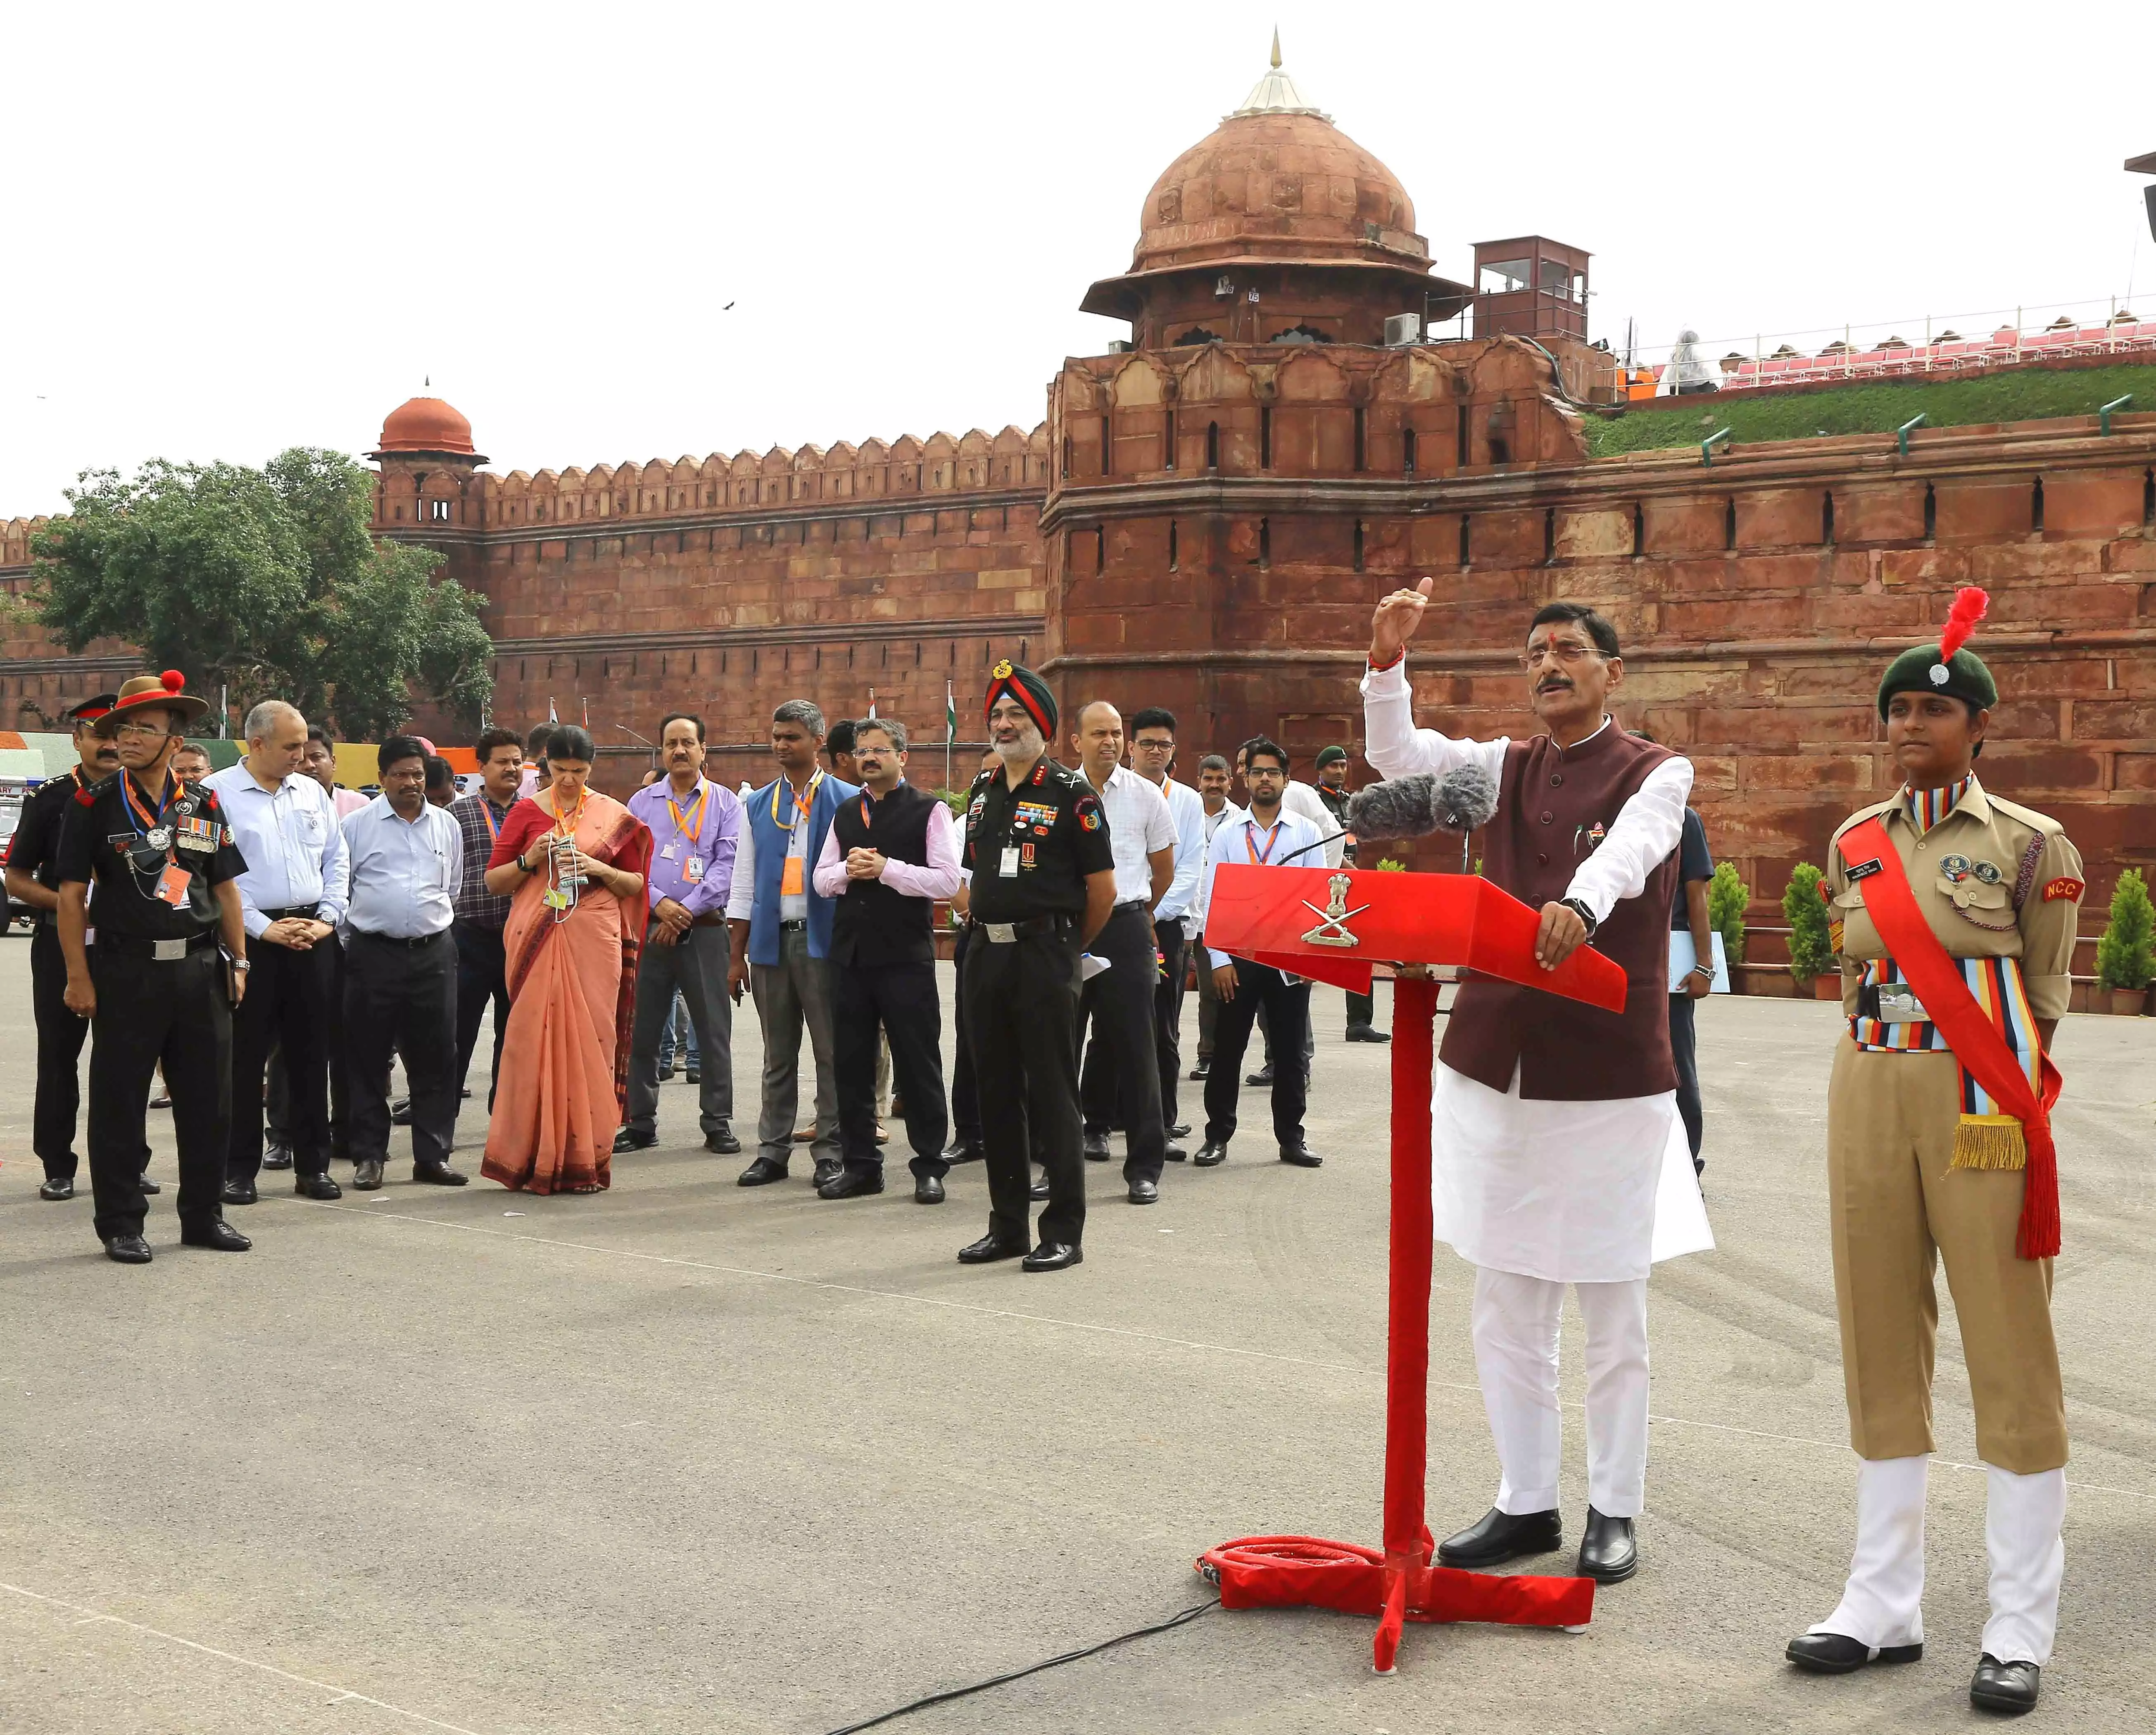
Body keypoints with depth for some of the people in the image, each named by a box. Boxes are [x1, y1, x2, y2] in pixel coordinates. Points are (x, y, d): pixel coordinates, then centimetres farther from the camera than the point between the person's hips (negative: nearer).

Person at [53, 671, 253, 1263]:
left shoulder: (203, 805, 8)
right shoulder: (94, 805, -2)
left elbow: (225, 888, 13)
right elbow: (71, 895, -4)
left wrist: (237, 961, 8)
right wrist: (79, 977, -9)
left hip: (200, 969, 4)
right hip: (126, 971, -3)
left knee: (209, 1099, 8)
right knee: (119, 1103, 2)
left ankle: (202, 1215, 21)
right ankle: (120, 1225, 12)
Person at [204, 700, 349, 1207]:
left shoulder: (312, 792, 13)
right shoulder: (218, 793, -4)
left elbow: (337, 860, 16)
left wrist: (327, 917, 1)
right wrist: (264, 929, -13)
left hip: (312, 936, 5)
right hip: (251, 935, -5)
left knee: (310, 1052, 8)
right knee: (246, 1055, -1)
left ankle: (313, 1165, 15)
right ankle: (239, 1169, 7)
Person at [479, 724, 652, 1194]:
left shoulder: (614, 816, 9)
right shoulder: (526, 812, 8)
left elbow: (638, 884, 11)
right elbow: (493, 881, 9)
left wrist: (598, 869, -7)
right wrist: (530, 860, -9)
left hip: (594, 942, 0)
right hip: (536, 939, 0)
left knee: (590, 1040, -3)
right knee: (535, 1037, -5)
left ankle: (584, 1159, 4)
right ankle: (533, 1159, 2)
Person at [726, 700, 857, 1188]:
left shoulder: (847, 801, 0)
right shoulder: (758, 805, 13)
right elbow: (744, 883, 13)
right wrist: (737, 955, 10)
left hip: (824, 940, -4)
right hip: (771, 940, 4)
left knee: (831, 1053, 0)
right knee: (778, 1056, 10)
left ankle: (831, 1152, 7)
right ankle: (772, 1150, 16)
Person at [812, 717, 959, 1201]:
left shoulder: (928, 811, -2)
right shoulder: (845, 814, 16)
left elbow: (947, 880, -11)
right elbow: (821, 879, 15)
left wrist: (885, 868, -16)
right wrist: (847, 870, -6)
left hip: (905, 955, -6)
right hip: (850, 952, 6)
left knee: (918, 1062, 0)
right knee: (851, 1062, 9)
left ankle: (929, 1167, 8)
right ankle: (860, 1165, 18)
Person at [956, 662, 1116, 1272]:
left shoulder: (1070, 794, -6)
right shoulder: (982, 791, 13)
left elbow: (1102, 890, -5)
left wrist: (1064, 946, 4)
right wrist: (981, 924, 16)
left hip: (1044, 953, -6)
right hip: (986, 953, 7)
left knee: (1051, 1092, -4)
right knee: (996, 1090, 10)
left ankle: (1064, 1232, 2)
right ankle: (1007, 1226, 19)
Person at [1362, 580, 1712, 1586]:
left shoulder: (1656, 774, -2)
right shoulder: (1503, 768, 12)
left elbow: (1628, 849, -24)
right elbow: (1399, 758, -4)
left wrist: (1582, 903, -45)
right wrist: (1387, 662, -20)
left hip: (1609, 1077, -4)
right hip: (1495, 1068, 5)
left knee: (1613, 1314, 6)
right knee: (1505, 1312, 11)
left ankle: (1614, 1512, 18)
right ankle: (1525, 1505, 22)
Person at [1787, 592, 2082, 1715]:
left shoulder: (2030, 846, -1)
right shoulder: (1854, 844, 10)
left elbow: (2044, 997, 4)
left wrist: (2016, 1107, 2)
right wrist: (1880, 1095, 12)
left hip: (1982, 1104, -4)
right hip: (1869, 1097, 5)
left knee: (2009, 1354, 0)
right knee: (1881, 1346, 9)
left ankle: (2022, 1630, 7)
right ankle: (1885, 1604, 18)